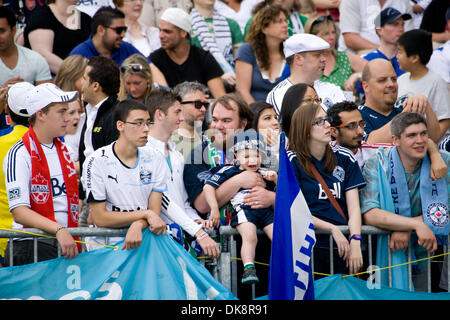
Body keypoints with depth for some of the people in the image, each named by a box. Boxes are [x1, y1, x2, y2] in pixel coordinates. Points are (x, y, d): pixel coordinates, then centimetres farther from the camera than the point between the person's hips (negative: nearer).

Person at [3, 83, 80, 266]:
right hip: (31, 249, -6)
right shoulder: (19, 155, -7)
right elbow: (19, 212, -16)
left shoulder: (63, 150, 16)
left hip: (64, 244, 6)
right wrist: (59, 229, -25)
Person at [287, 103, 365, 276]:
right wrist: (333, 229, -15)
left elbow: (353, 206, 7)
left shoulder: (344, 158, 13)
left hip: (342, 244, 3)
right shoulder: (292, 161, 3)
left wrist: (355, 243, -10)